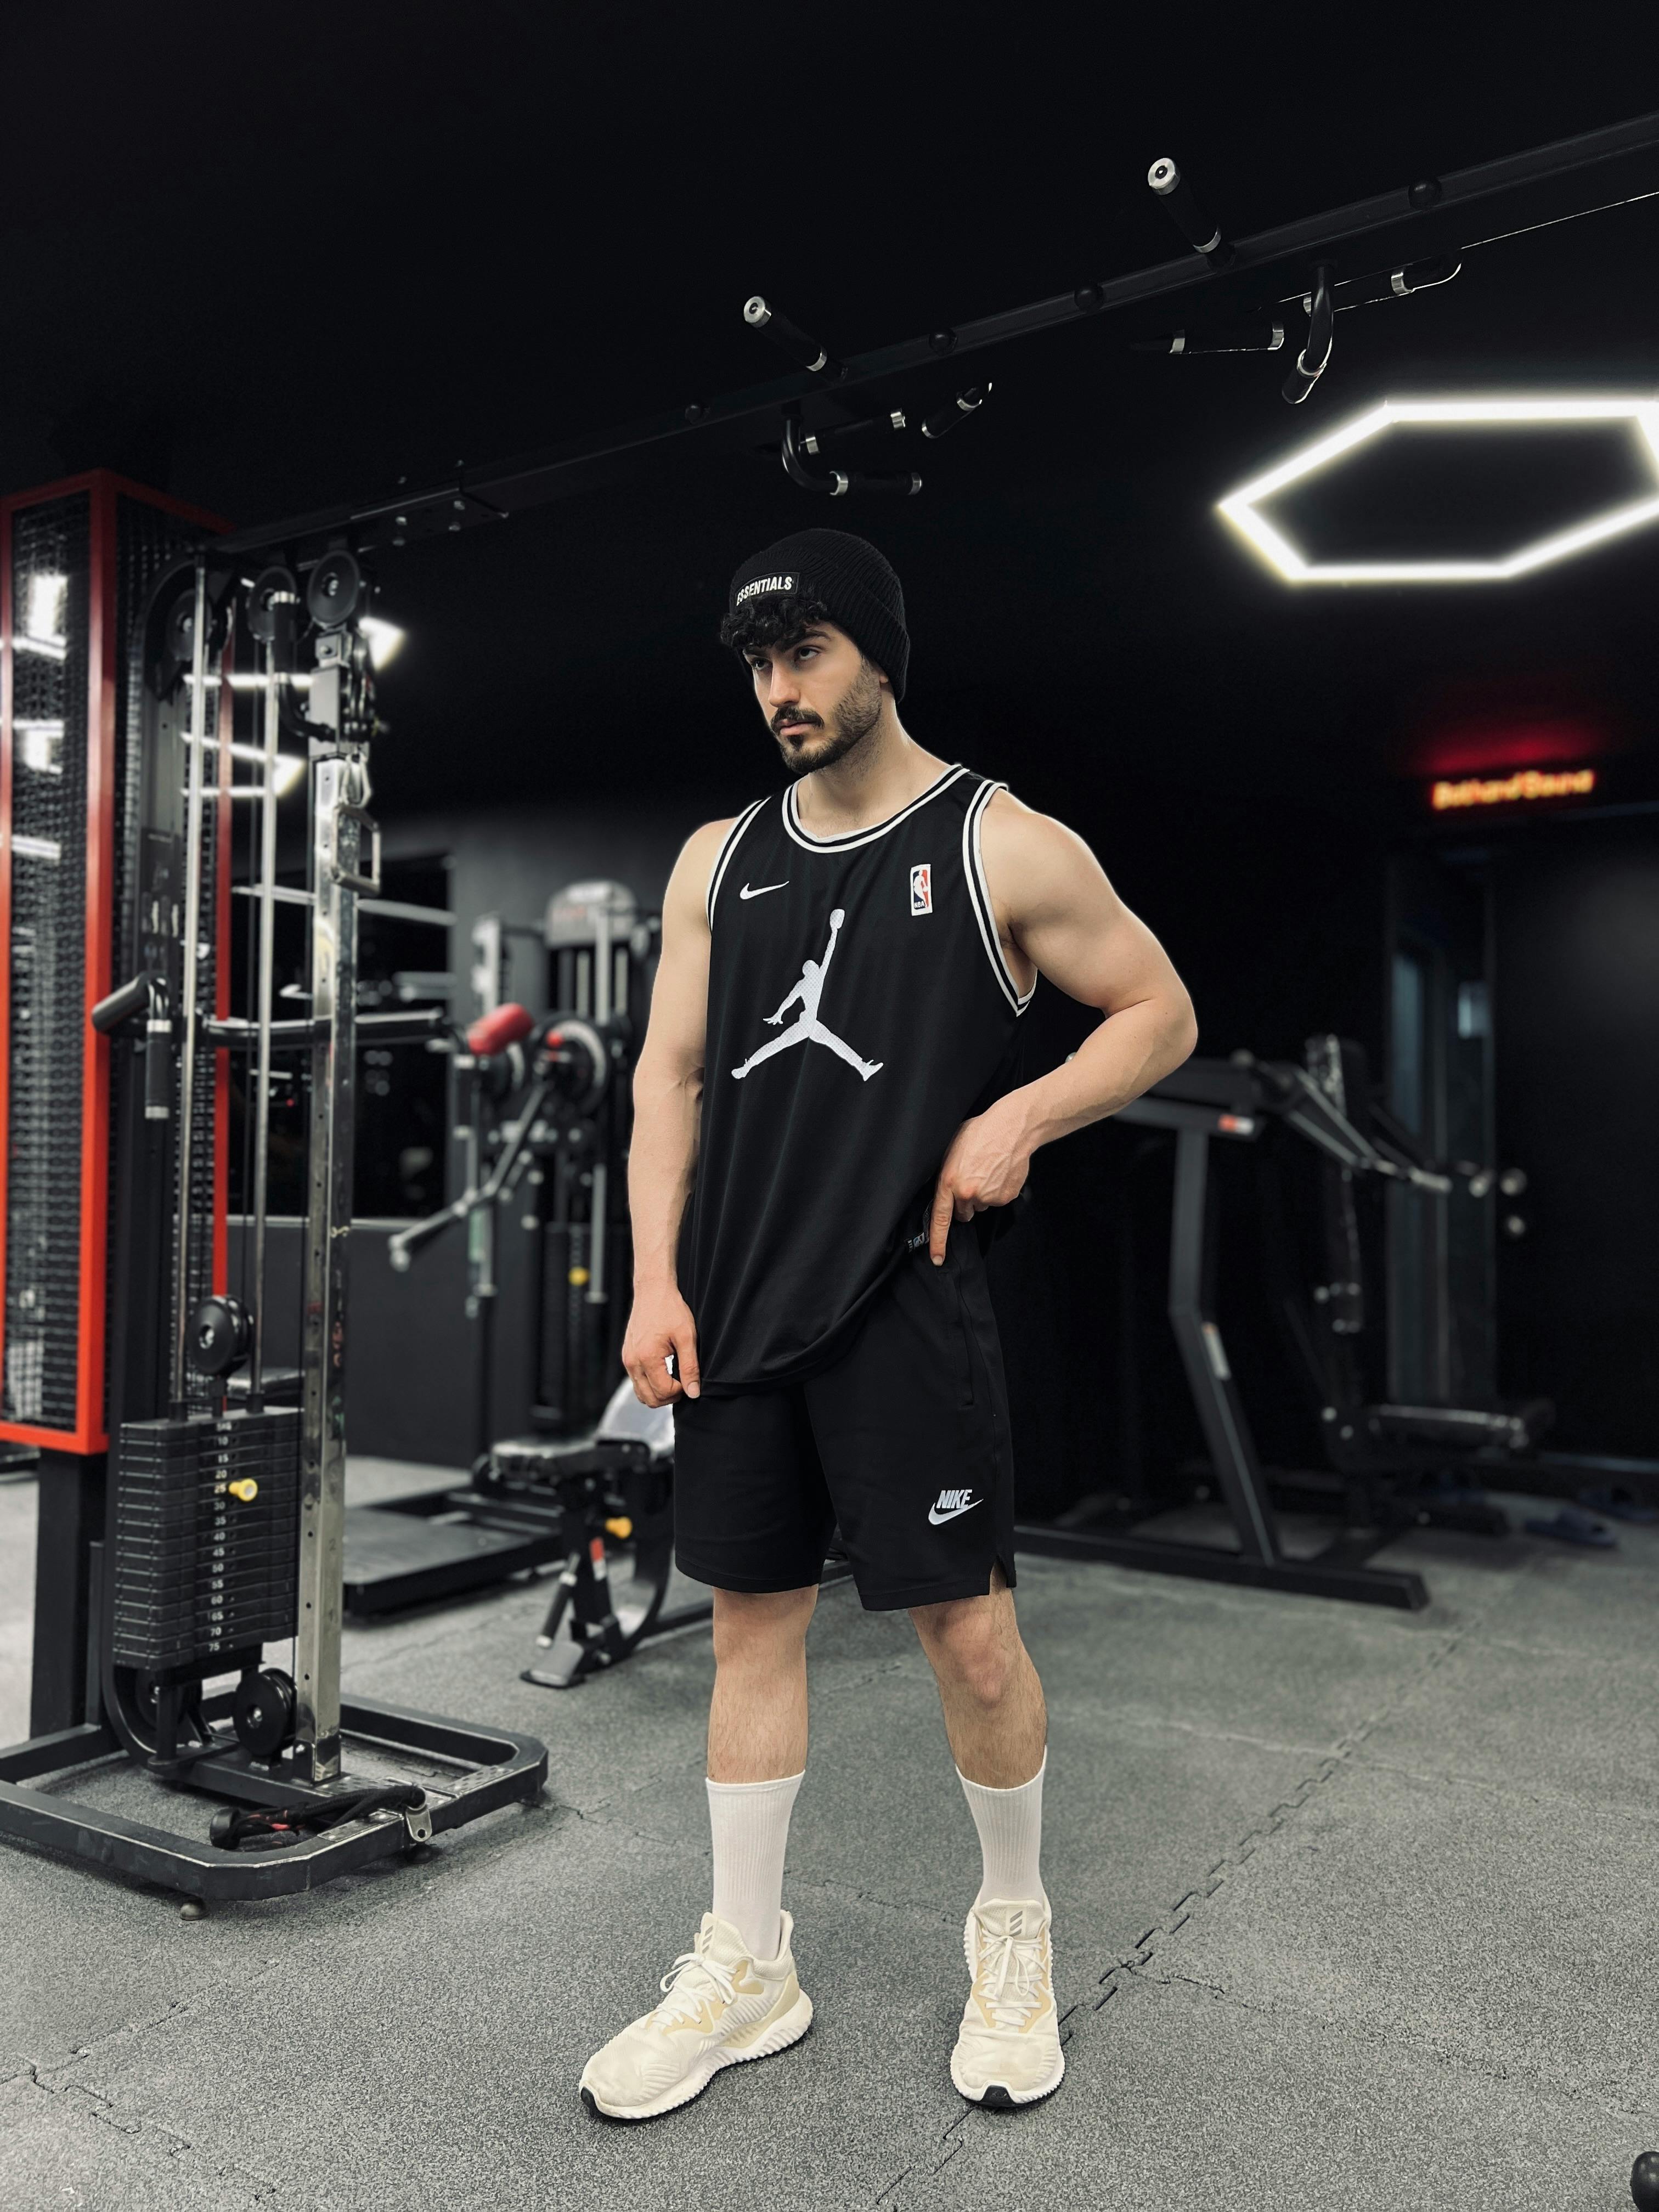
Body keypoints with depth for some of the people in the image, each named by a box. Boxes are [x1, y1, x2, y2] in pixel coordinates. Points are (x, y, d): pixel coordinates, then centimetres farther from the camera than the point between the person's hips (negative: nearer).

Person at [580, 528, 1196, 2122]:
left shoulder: (1005, 849, -3)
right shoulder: (718, 860, 10)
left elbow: (1161, 1013, 4)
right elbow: (671, 1072, 10)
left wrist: (1021, 1114, -13)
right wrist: (656, 1282, 2)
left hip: (903, 1302, -4)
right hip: (733, 1305, 5)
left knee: (967, 1630, 2)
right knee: (752, 1619, 12)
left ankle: (1014, 1929, 31)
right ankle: (747, 1972, 29)